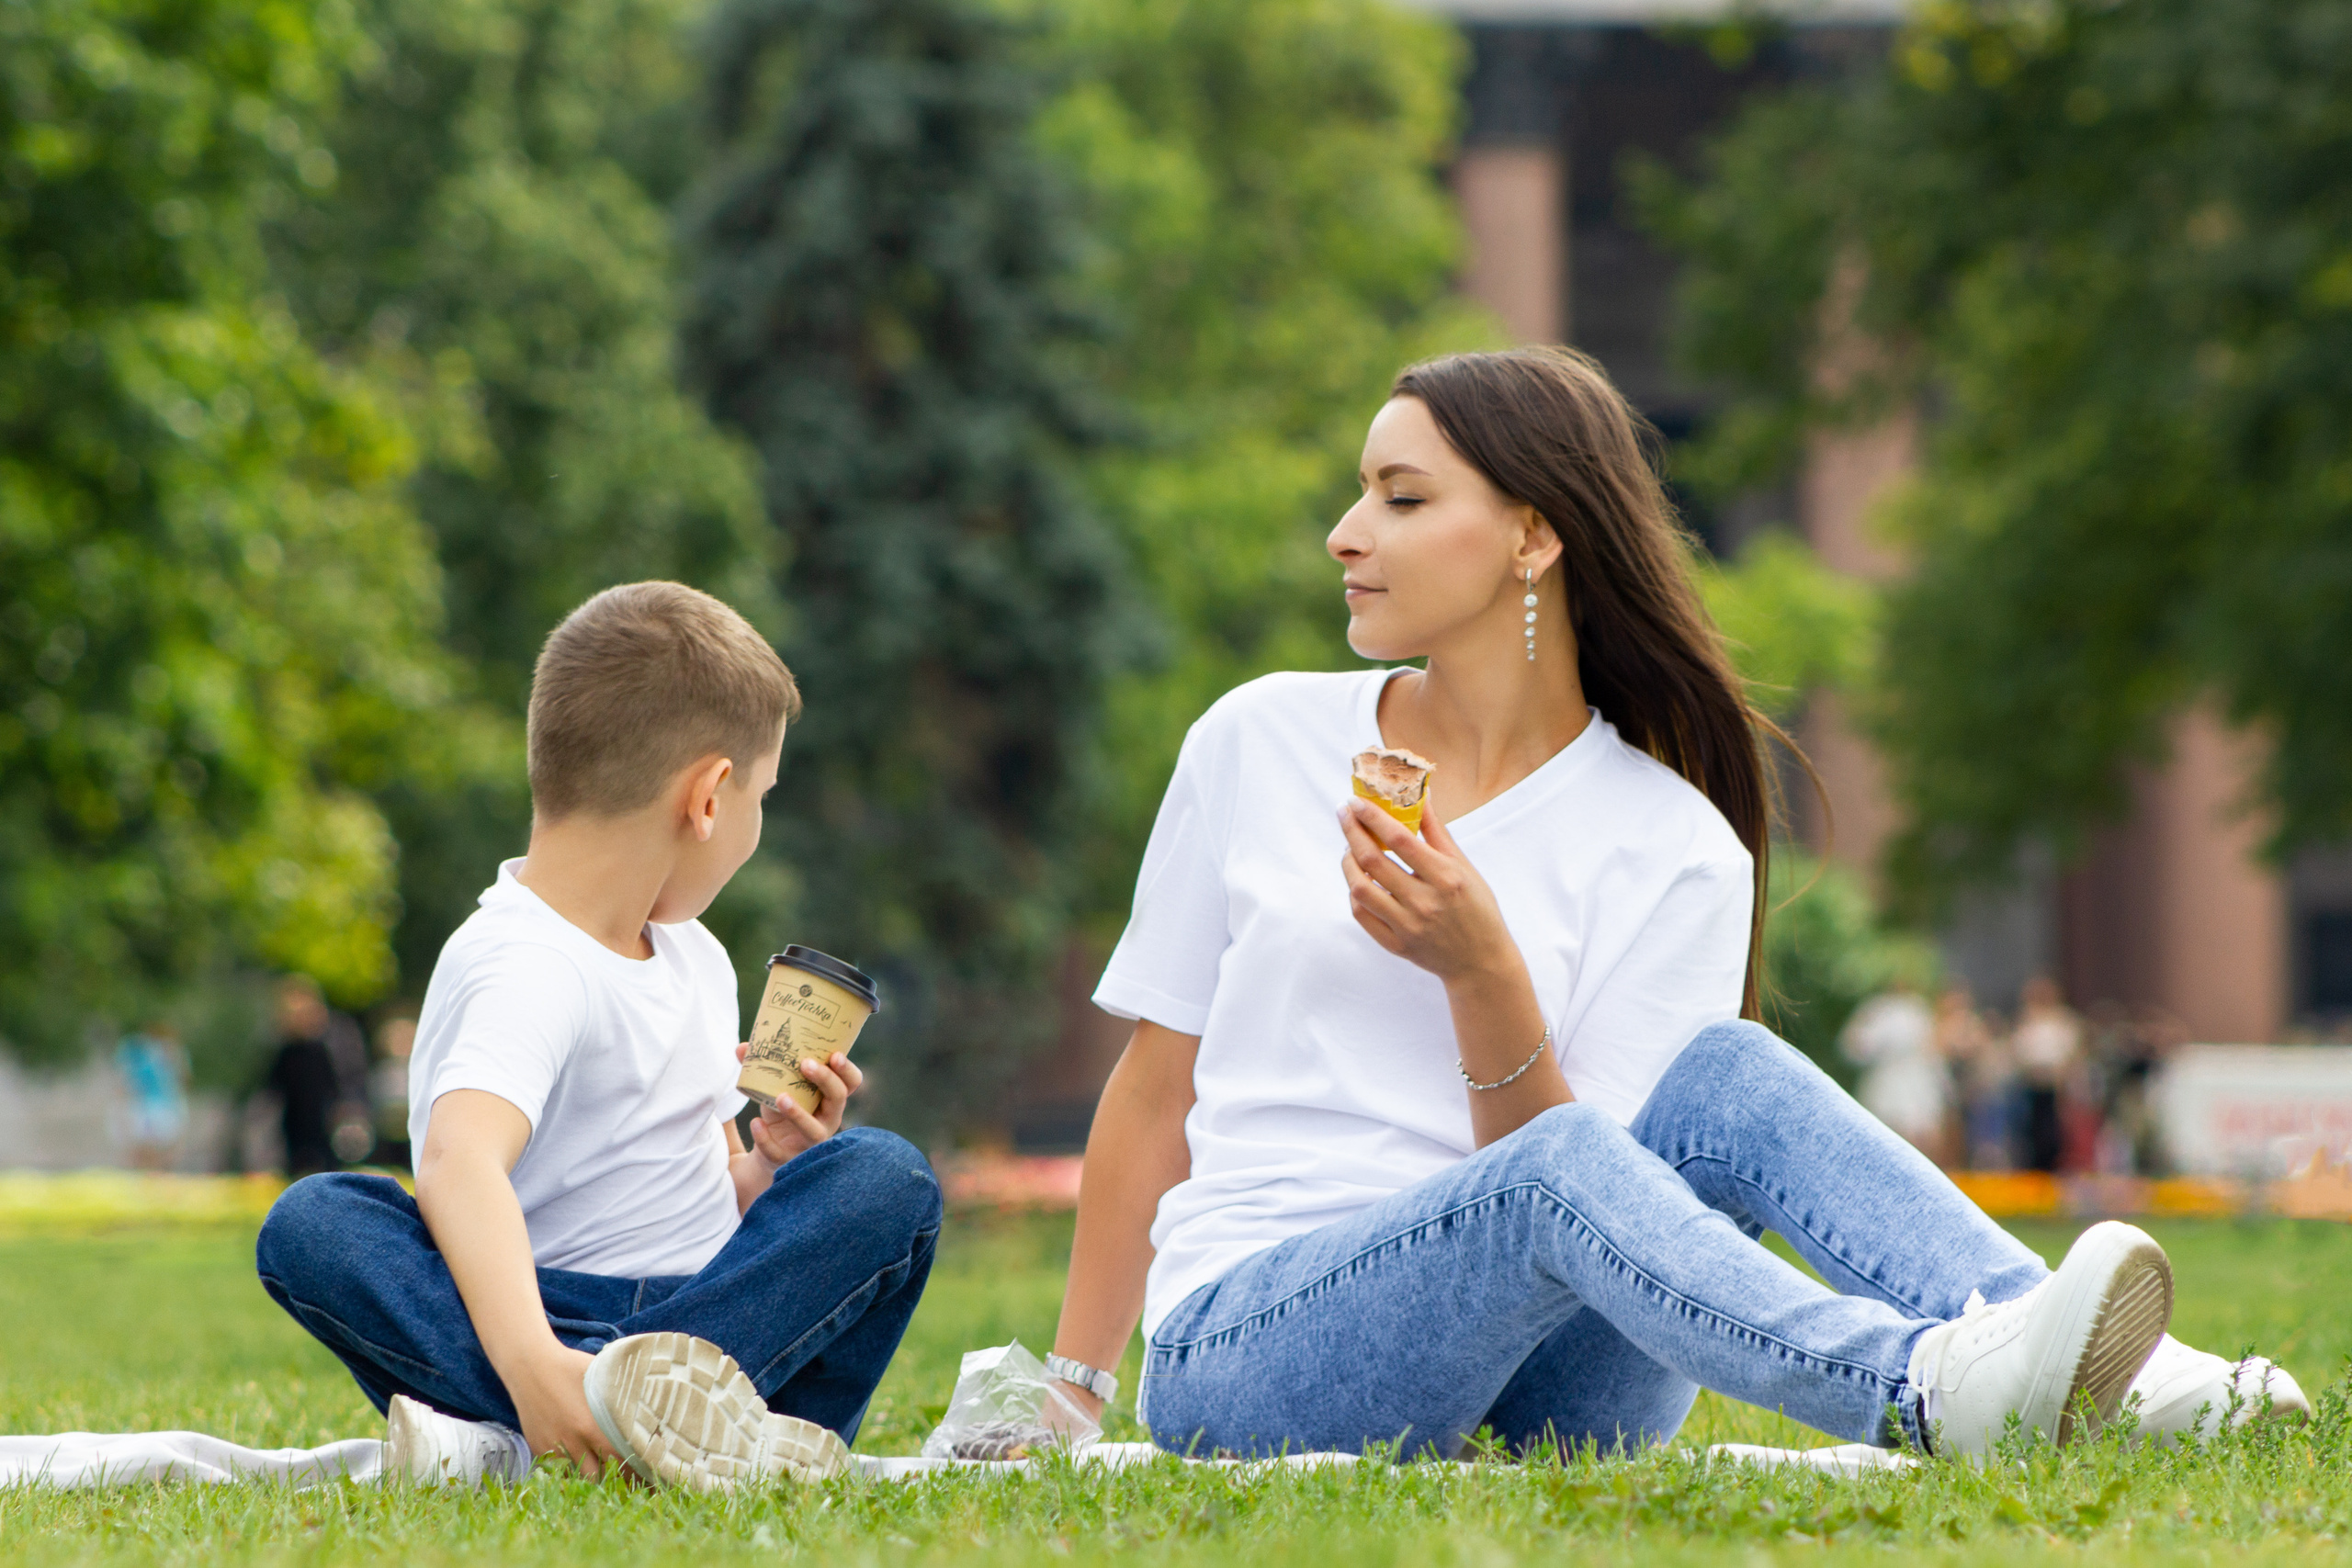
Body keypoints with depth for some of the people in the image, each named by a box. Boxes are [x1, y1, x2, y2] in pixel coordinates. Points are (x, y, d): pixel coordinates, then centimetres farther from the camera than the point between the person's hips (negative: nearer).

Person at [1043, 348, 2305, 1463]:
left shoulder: (1673, 849, 4)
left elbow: (1571, 1172, -3)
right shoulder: (1256, 744, 9)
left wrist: (1483, 972, -20)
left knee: (1722, 1075, -25)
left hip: (1520, 1390, 1)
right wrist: (1071, 1395, 14)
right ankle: (1922, 1391, -57)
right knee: (1553, 1172, -33)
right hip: (1236, 1358, -1)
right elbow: (1156, 1085, 15)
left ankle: (2068, 1363, -43)